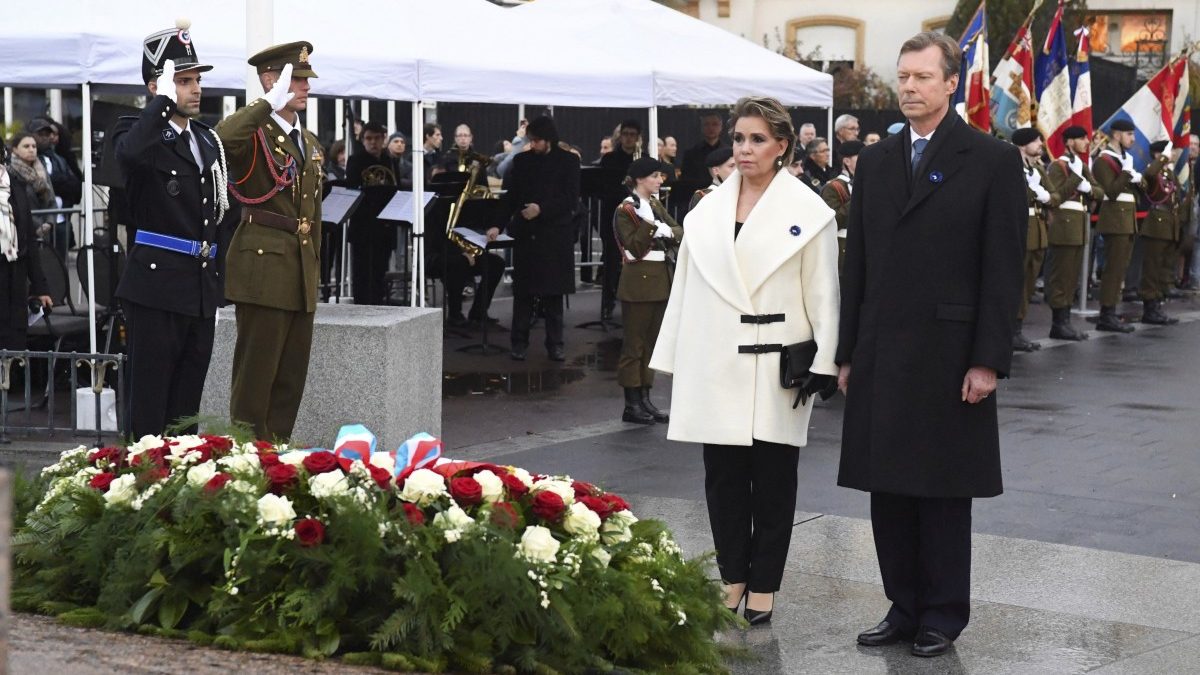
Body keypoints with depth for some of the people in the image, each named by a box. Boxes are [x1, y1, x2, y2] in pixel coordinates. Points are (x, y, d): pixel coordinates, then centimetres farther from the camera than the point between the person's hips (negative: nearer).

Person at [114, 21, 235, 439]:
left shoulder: (208, 140, 15)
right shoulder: (138, 133, -5)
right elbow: (130, 153, -32)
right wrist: (163, 99, -24)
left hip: (203, 288, 7)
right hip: (157, 284, -7)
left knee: (187, 404, 12)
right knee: (148, 407, -3)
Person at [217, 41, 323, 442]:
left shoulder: (310, 144, 19)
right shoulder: (254, 132, -6)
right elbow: (222, 138, -33)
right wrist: (270, 104, -27)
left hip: (301, 273, 8)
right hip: (264, 267, -8)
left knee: (292, 378, 11)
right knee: (256, 375, -4)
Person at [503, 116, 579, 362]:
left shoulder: (568, 161, 1)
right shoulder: (522, 161, 8)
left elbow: (571, 200, -6)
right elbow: (510, 196, 10)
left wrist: (542, 209, -16)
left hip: (555, 234, -2)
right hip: (525, 233, 2)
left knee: (553, 293, 2)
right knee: (523, 291, 2)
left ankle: (555, 343, 10)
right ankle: (519, 343, 8)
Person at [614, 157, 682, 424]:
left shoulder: (656, 205, 14)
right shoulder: (626, 209, -8)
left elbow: (679, 232, 6)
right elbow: (634, 247, -16)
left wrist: (666, 231, -14)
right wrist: (650, 225, -26)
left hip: (660, 280, 8)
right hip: (638, 283, -8)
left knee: (651, 343, 11)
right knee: (634, 345, -3)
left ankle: (645, 400, 16)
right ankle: (631, 405, 1)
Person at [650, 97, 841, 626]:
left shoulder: (807, 211, -2)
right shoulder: (708, 210, 9)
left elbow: (822, 294, -4)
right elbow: (686, 288, 10)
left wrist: (822, 365, -8)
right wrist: (677, 361, 8)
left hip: (776, 368, -3)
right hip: (716, 365, 4)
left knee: (772, 477, 4)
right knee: (722, 474, 7)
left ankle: (763, 585, 13)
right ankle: (732, 577, 19)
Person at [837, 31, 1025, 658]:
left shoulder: (993, 160, -3)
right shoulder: (875, 161, 10)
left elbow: (1003, 268, -7)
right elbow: (857, 262, 12)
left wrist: (988, 361, -12)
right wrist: (848, 352, 8)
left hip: (948, 355, -4)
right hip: (881, 354, 4)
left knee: (944, 490, 5)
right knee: (888, 488, 8)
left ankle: (943, 615, 17)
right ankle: (904, 606, 19)